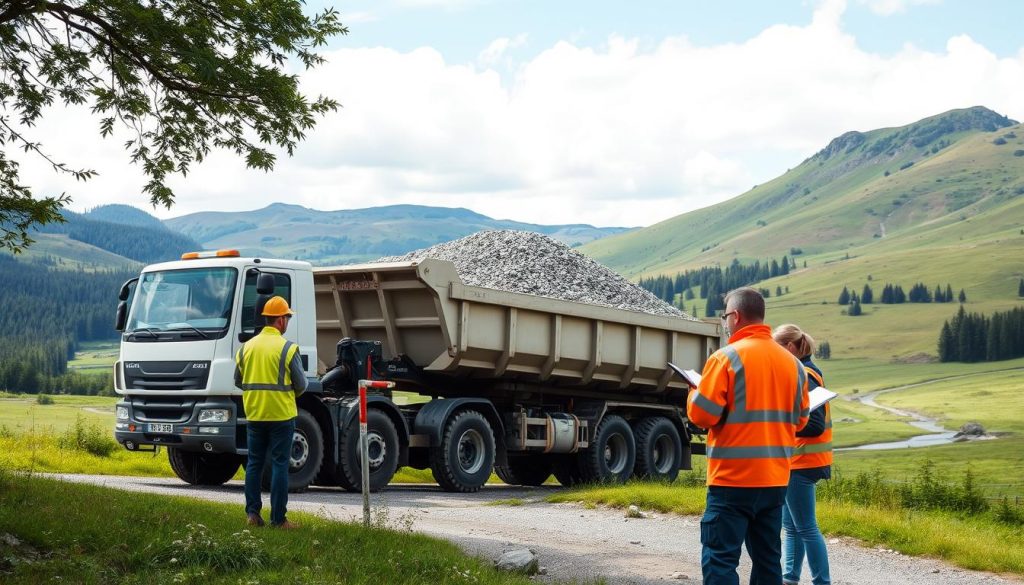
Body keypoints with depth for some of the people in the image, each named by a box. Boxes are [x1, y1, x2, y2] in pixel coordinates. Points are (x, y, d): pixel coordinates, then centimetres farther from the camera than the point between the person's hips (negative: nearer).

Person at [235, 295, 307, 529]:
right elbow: (301, 384, -6)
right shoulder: (287, 348, -10)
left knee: (254, 464, 12)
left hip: (254, 414, 4)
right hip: (281, 414, -4)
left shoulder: (246, 347, 5)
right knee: (279, 465, -1)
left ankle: (253, 513, 10)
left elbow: (238, 382, 11)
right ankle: (278, 518, 0)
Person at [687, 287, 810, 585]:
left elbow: (702, 415, -12)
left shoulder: (726, 357, -10)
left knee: (720, 559, -3)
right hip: (776, 478, 6)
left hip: (733, 478, -6)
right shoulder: (792, 362, 7)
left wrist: (694, 393, 8)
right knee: (767, 558, 13)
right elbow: (799, 419, 14)